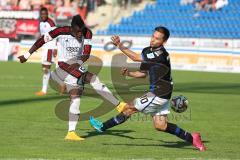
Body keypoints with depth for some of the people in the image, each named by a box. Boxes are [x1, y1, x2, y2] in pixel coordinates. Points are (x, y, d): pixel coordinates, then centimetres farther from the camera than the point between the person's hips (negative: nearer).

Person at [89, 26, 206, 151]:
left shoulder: (161, 54, -22)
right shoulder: (148, 51, 7)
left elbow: (136, 58, -27)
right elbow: (143, 73, 18)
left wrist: (120, 46, -28)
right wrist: (128, 73, 0)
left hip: (159, 94, -10)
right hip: (158, 93, 10)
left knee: (129, 108, -3)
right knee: (160, 125, 12)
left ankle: (103, 127, 12)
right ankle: (191, 138, 17)